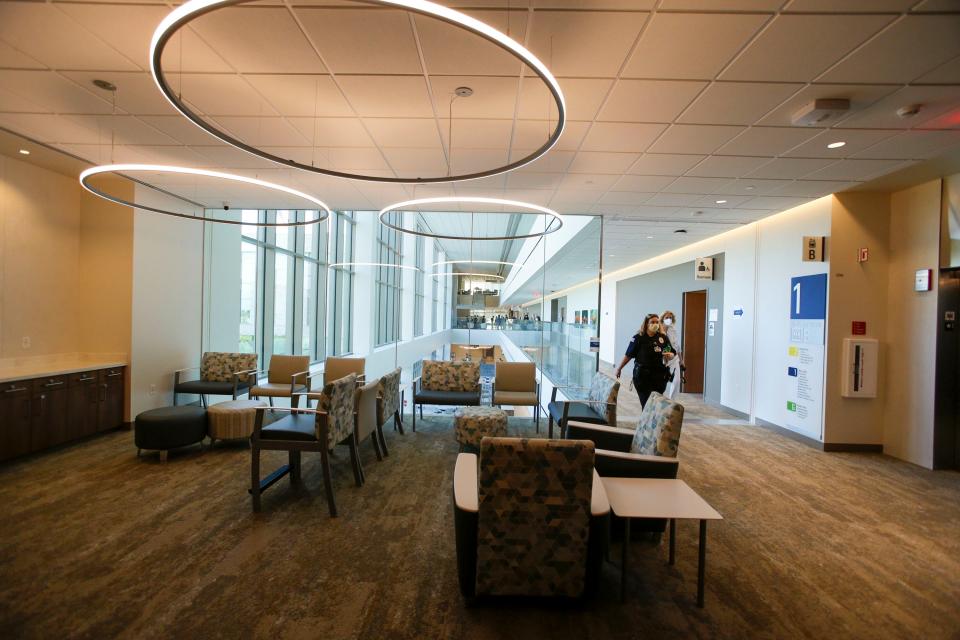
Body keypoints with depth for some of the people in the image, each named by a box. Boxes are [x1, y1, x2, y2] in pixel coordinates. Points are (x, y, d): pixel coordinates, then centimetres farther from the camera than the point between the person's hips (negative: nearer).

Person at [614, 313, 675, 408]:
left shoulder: (663, 338, 6)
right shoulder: (639, 338, -1)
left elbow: (673, 354, 11)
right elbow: (628, 355, 3)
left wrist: (670, 356, -13)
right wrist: (619, 369, 5)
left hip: (659, 376, 2)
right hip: (642, 375, -2)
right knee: (645, 402, -2)